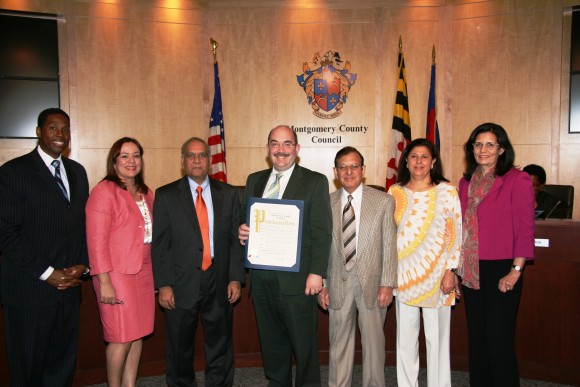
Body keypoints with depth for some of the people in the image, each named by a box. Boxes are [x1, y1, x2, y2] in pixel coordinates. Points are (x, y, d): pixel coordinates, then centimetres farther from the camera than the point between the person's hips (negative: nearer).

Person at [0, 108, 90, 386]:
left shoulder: (77, 171, 11)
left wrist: (83, 264, -2)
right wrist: (47, 273, -14)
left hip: (69, 286, 5)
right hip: (29, 289, -5)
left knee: (63, 363, 15)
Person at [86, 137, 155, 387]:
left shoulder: (146, 193, 12)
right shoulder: (104, 192, -10)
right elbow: (96, 241, -13)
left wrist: (155, 273, 10)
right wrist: (104, 283, -16)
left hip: (143, 273, 7)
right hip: (117, 274, -6)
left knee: (138, 335, 12)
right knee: (122, 339, 1)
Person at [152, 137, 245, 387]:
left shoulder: (228, 194, 5)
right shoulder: (166, 195, 0)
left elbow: (235, 238, 3)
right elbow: (160, 244, -3)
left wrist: (236, 278, -3)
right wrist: (163, 284, -9)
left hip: (219, 282, 1)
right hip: (181, 284, -1)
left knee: (221, 346, 15)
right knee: (180, 349, 15)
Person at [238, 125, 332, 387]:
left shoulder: (315, 181, -3)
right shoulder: (254, 180, 11)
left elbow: (321, 232, -7)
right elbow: (245, 220, 17)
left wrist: (316, 272, -14)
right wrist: (242, 230, -6)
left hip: (295, 276, -4)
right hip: (261, 275, 5)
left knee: (303, 341, 7)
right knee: (271, 338, 18)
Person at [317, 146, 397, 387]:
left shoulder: (383, 201, -1)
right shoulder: (327, 203, 3)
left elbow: (389, 246, -3)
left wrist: (387, 284, -7)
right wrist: (321, 284, 2)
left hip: (371, 281, -1)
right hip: (338, 283, 2)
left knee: (373, 339, 11)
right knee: (339, 341, 12)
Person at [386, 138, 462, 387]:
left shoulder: (446, 191, 0)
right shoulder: (395, 192, 7)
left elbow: (455, 232, -2)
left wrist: (450, 271, -8)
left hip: (437, 273, -2)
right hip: (404, 274, 2)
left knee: (437, 336, 5)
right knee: (405, 335, 10)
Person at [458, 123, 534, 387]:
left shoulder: (517, 180, -7)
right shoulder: (466, 182, 11)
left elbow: (524, 229, -9)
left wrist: (516, 271, -14)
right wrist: (457, 267, 11)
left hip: (501, 270, -6)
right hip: (471, 271, 6)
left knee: (499, 338, -1)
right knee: (476, 337, 14)